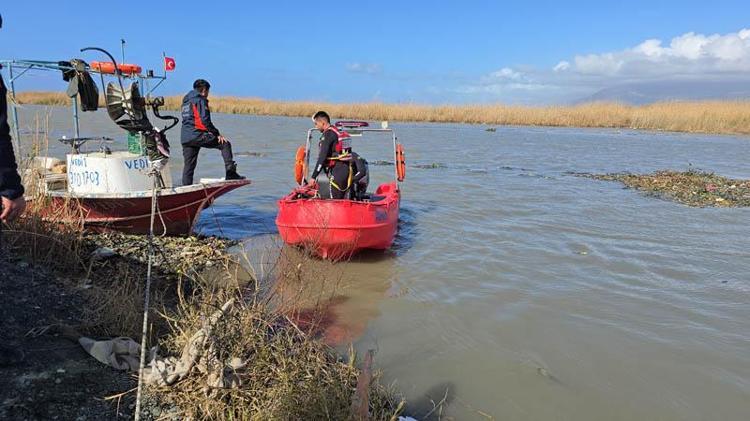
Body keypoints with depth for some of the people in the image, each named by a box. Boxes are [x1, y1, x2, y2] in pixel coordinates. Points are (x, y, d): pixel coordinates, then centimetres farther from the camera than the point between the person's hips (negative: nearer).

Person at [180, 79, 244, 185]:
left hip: (185, 138, 8)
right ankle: (231, 174, -13)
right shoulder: (200, 100, -3)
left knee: (188, 165, 11)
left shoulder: (186, 100, 24)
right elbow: (205, 120, -14)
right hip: (197, 135, -8)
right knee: (225, 144, -3)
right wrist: (217, 134, -9)